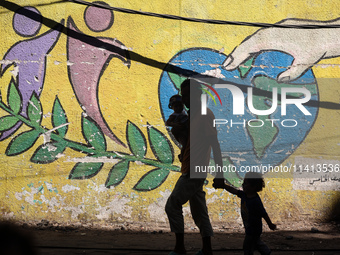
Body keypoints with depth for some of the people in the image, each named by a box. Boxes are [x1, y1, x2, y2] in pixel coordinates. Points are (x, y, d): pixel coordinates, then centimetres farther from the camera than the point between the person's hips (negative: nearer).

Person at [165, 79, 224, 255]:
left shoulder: (205, 115, -12)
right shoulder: (191, 116, 17)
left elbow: (214, 143, -18)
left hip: (194, 172, -10)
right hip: (191, 172, 10)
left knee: (172, 205, -7)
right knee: (199, 212, 10)